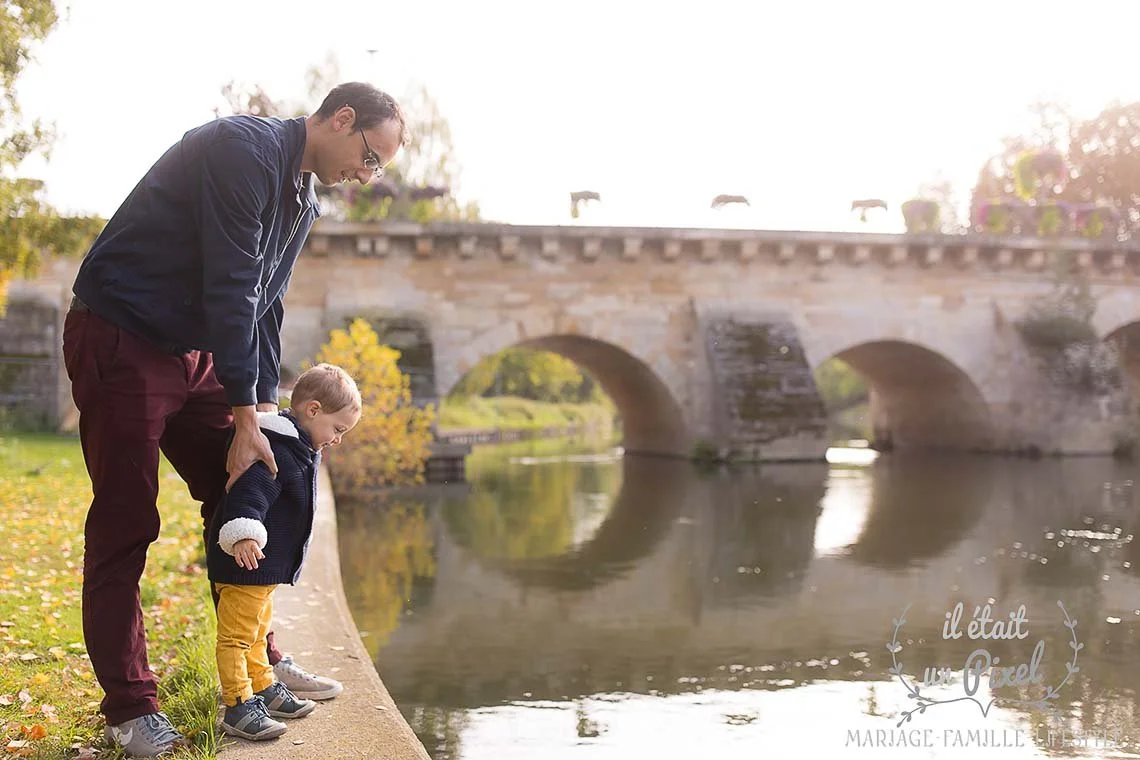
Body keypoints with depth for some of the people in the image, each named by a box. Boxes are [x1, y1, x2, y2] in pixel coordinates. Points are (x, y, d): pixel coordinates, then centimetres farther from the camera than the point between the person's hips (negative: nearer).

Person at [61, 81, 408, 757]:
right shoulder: (244, 150, -21)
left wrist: (265, 410, 4)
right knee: (124, 523, -6)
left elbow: (264, 308, 12)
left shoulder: (304, 201, 10)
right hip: (120, 340, -9)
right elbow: (231, 289, -25)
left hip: (196, 351, 9)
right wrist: (246, 420, -23)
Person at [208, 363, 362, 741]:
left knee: (257, 631, 23)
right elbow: (250, 491, -35)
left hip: (264, 567, 11)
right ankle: (239, 707, -2)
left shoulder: (298, 448, 14)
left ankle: (265, 690, 36)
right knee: (236, 635, -5)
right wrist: (243, 534, -48)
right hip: (245, 562, -11)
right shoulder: (275, 449, -21)